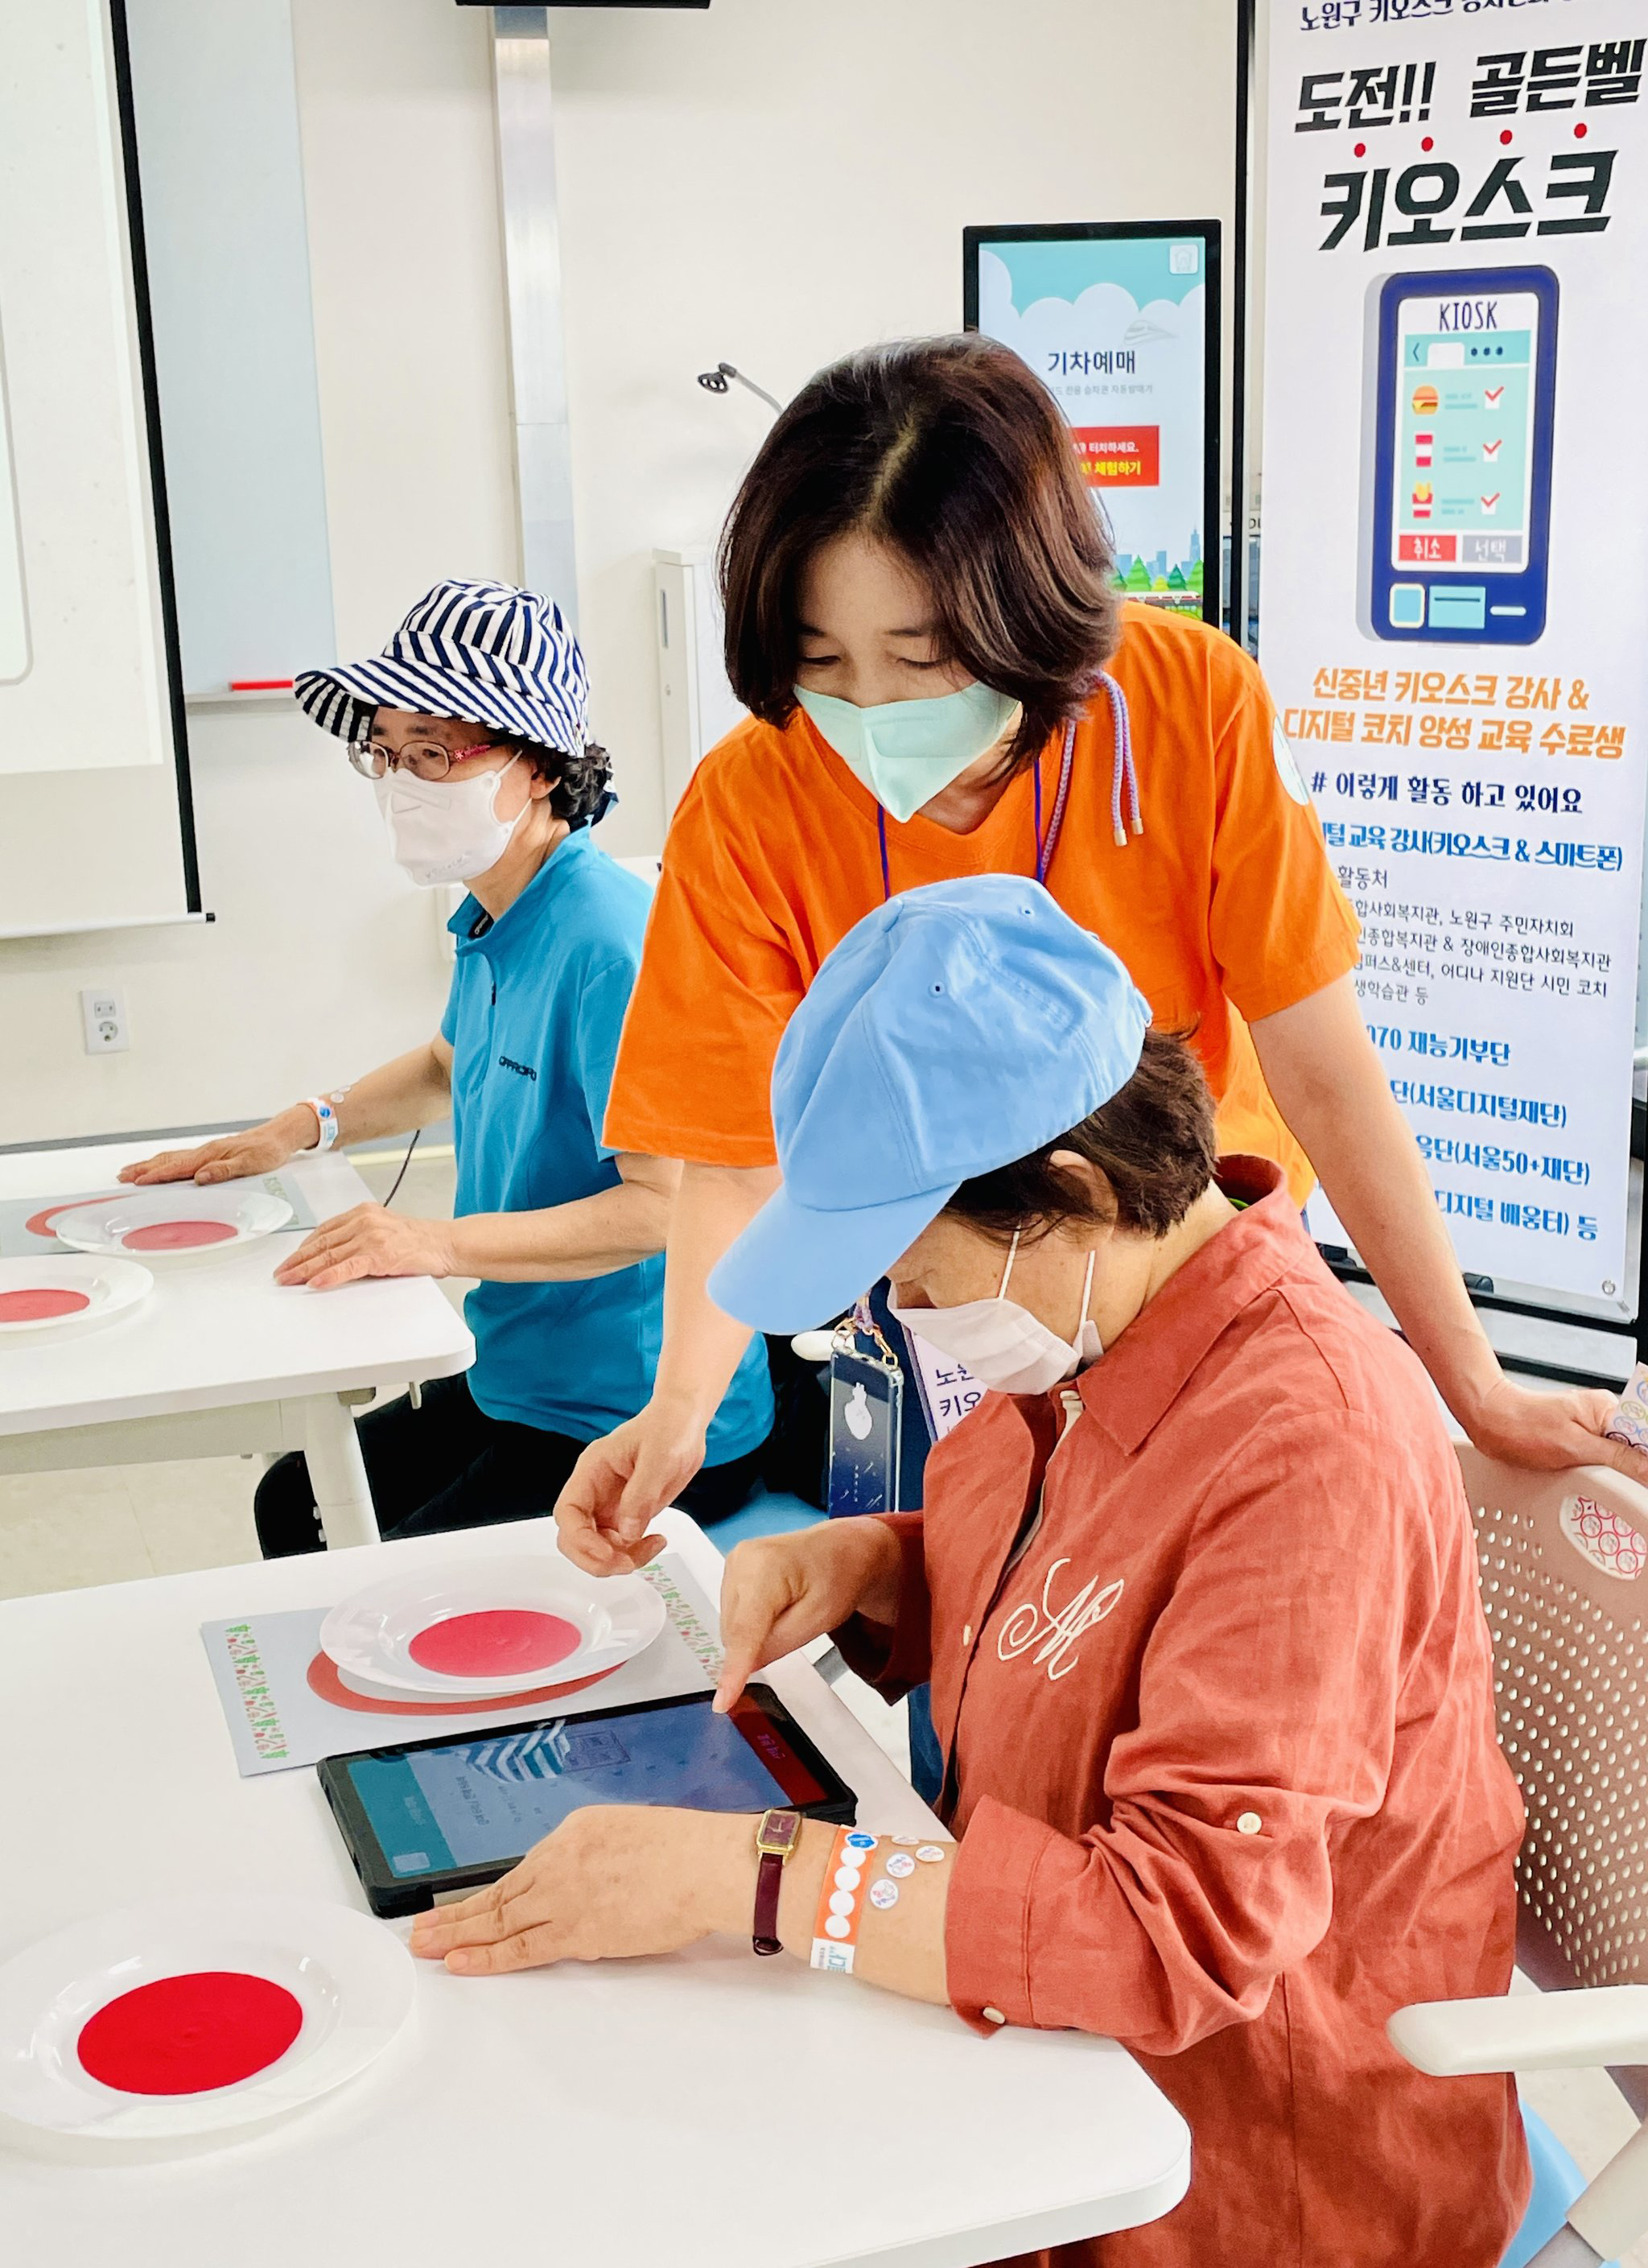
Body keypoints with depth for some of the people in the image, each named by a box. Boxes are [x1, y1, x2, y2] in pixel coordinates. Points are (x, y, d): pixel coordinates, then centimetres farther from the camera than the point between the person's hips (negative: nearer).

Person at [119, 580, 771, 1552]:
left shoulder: (610, 943, -24)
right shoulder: (493, 922, 6)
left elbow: (672, 1200, -29)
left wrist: (443, 1243, -30)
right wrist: (301, 1128, 18)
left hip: (638, 1425, -10)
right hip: (518, 1381, 10)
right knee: (296, 1504, 22)